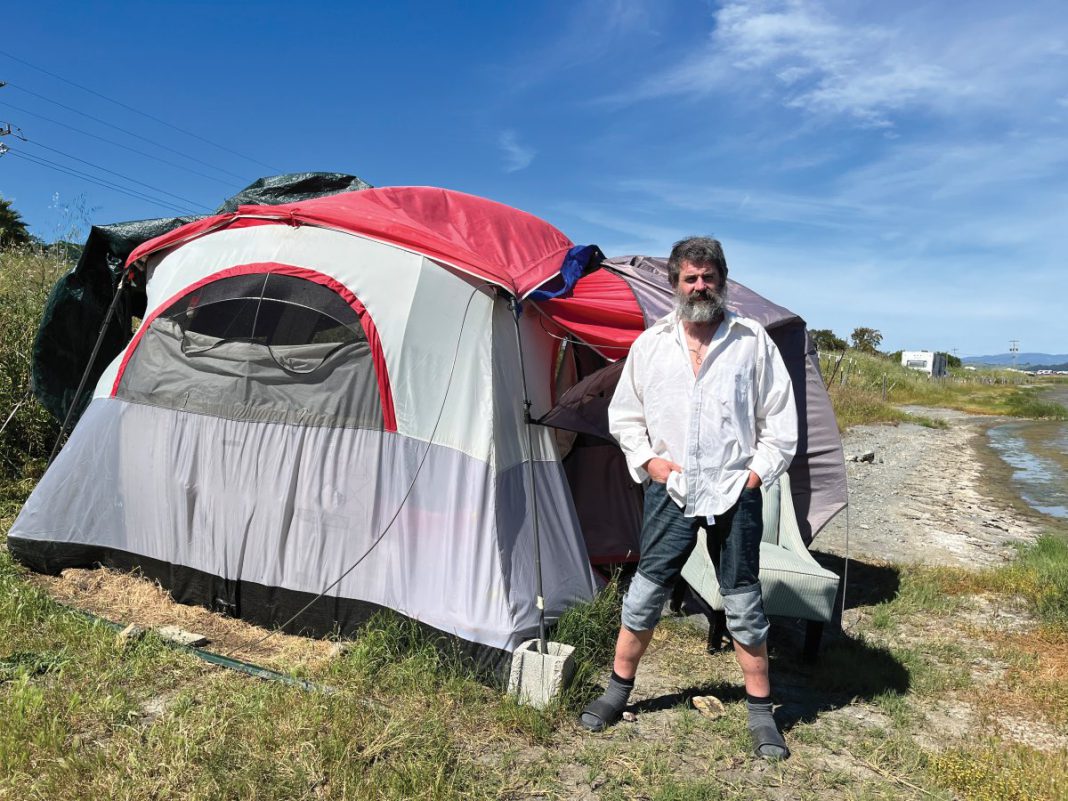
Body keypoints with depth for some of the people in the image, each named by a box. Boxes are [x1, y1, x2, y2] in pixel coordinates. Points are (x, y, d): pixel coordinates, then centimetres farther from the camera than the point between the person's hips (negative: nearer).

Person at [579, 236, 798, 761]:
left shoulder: (753, 341, 0)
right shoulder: (651, 343, 4)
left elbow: (780, 420, 4)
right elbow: (624, 416, 11)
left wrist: (758, 471, -4)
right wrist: (648, 460, -2)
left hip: (734, 495, -1)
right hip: (669, 493, 1)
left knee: (743, 604, 8)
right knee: (644, 595, 8)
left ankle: (761, 712, 25)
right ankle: (617, 692, 28)